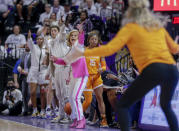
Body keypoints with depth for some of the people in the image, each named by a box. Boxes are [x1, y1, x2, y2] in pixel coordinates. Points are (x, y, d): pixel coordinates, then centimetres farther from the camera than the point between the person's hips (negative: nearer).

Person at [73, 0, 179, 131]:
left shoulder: (130, 27, 8)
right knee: (166, 106, 30)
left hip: (152, 70, -6)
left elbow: (110, 48, -3)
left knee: (122, 105, 4)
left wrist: (83, 53, 1)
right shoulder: (159, 25, 23)